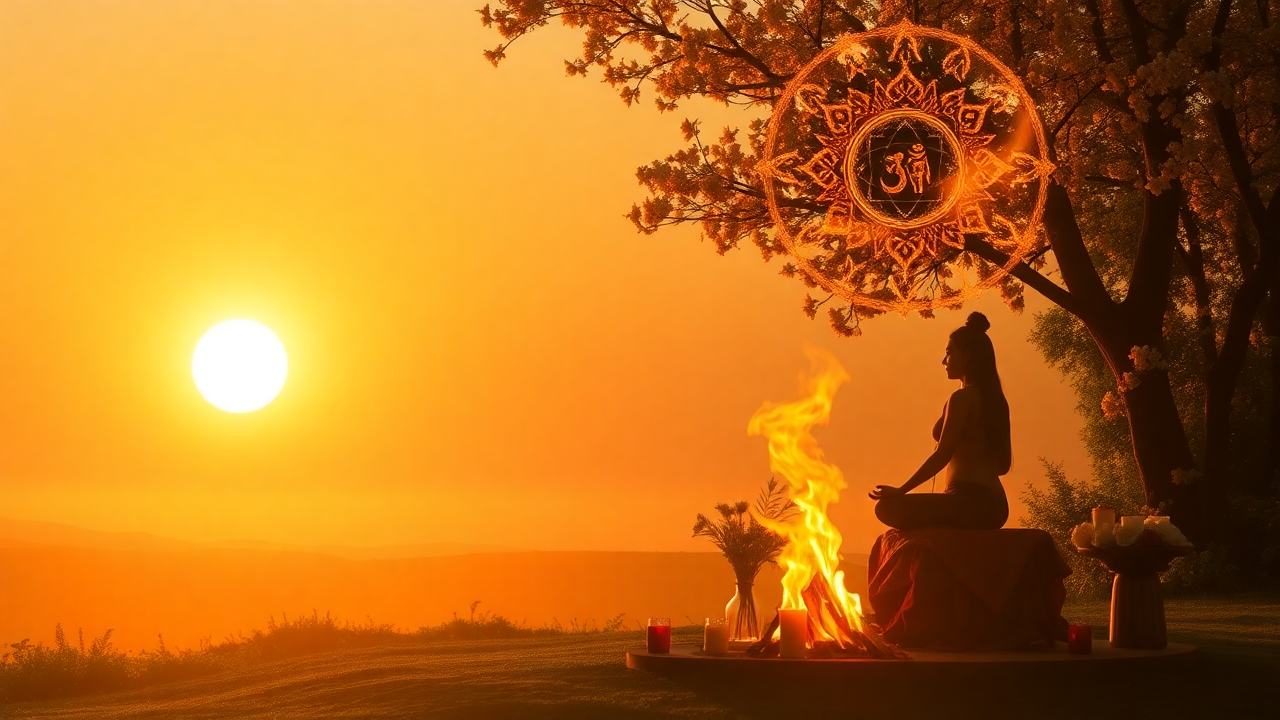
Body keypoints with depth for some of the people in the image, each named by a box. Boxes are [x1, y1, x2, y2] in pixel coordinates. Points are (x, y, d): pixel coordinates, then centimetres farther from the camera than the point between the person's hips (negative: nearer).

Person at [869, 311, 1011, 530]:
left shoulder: (962, 397, -9)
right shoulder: (996, 399, 16)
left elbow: (942, 456, -16)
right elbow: (1003, 464, 19)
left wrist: (900, 491, -13)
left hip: (969, 501, -10)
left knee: (887, 508, -13)